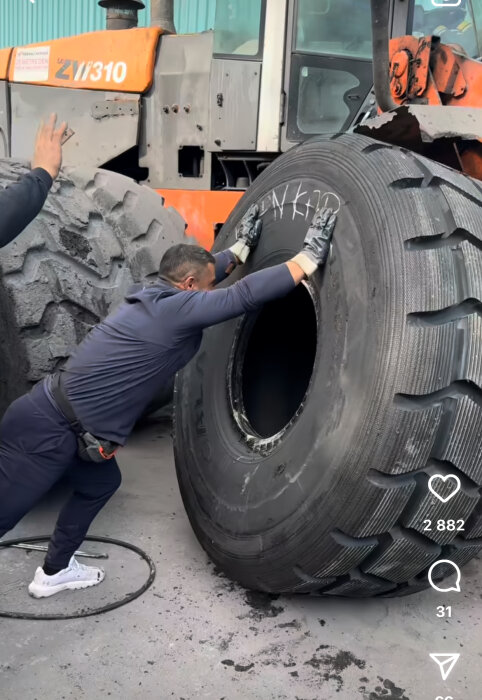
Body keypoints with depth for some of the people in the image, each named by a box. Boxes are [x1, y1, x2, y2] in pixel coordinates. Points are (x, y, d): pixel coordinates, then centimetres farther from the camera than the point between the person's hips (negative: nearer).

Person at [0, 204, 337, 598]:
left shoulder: (155, 297, 9)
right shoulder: (178, 308, -17)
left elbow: (205, 274, 27)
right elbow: (248, 295, -20)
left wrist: (242, 247, 30)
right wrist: (312, 254, -14)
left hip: (58, 416, 10)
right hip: (49, 426, -10)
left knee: (100, 484, 27)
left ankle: (55, 571, 41)